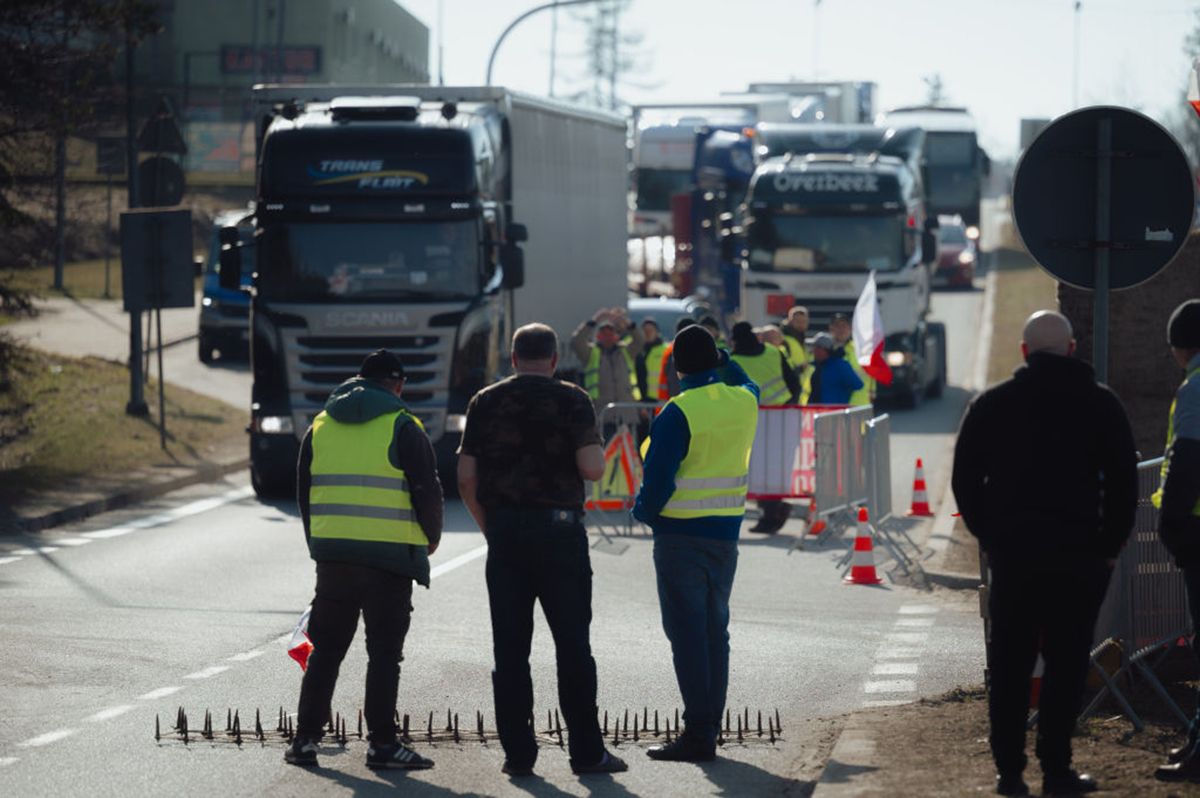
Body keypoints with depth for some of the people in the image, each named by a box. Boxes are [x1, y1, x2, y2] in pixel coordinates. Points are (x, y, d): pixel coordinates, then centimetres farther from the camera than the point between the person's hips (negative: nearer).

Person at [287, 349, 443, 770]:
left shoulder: (320, 426, 12)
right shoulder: (402, 428, -5)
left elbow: (304, 492, 16)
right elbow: (427, 490, -7)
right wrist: (431, 538, 10)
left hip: (333, 555, 5)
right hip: (389, 557, -5)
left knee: (326, 648, 12)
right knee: (384, 652, 0)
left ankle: (305, 738, 10)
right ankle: (382, 743, -2)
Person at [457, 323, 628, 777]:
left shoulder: (485, 403, 5)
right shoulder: (571, 400, -3)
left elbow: (466, 478, 2)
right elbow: (591, 468, -13)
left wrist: (488, 527, 14)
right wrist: (596, 451, 9)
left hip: (504, 531, 2)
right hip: (560, 530, -2)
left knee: (510, 648, 5)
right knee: (573, 645, 3)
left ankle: (518, 752, 4)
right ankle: (586, 752, 4)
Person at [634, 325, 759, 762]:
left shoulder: (678, 414, -17)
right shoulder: (744, 402, 3)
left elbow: (658, 480, -18)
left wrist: (644, 511, 0)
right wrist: (724, 361, 36)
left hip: (681, 534, -6)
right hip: (726, 533, 6)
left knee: (687, 632, -4)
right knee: (715, 631, 13)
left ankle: (697, 733, -7)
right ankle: (709, 727, 15)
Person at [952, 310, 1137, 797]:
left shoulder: (992, 405, 5)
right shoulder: (1100, 404, 0)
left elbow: (964, 480, 6)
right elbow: (1124, 480, -1)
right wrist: (1110, 546, 7)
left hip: (1011, 552, 2)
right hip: (1078, 554, -2)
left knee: (1009, 665, 8)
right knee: (1066, 662, 2)